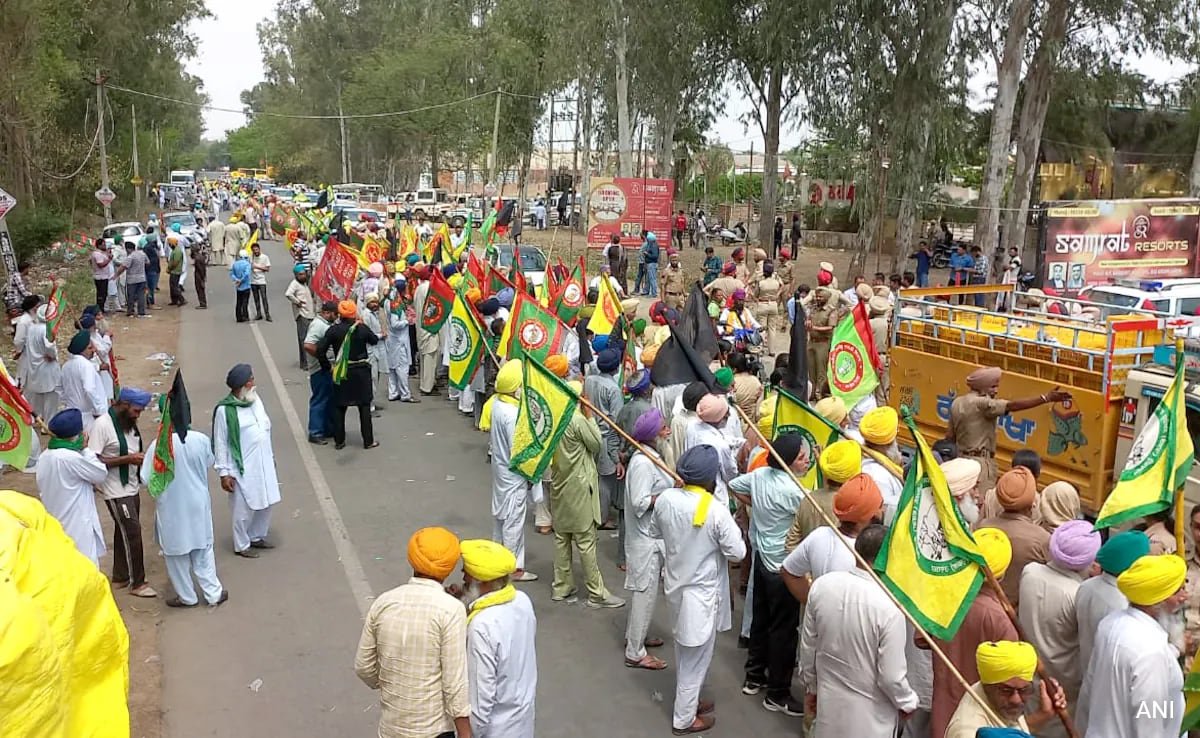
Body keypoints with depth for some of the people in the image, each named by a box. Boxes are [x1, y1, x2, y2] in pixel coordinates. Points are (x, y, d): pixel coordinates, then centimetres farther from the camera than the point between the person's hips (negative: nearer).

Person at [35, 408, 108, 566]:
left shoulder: (44, 456, 3)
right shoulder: (71, 458, -24)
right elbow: (101, 474, -11)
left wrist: (87, 485, 8)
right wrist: (85, 448, -5)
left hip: (54, 525, 9)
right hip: (76, 526, -9)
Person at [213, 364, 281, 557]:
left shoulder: (255, 399, 4)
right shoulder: (224, 410, -16)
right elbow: (220, 444, -12)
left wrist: (271, 455, 19)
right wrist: (224, 472, -13)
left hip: (263, 463, 7)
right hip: (242, 468, -7)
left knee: (266, 502, 16)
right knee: (243, 508, 4)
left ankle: (257, 537, 35)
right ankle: (242, 545, 23)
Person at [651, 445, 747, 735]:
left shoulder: (665, 499, -10)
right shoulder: (716, 511, -26)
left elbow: (655, 532, 8)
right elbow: (737, 553, -18)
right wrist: (729, 529, -2)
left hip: (675, 584, 6)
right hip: (702, 591, -6)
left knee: (684, 652, 25)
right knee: (696, 658, 12)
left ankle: (688, 701, 43)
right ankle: (684, 719, 25)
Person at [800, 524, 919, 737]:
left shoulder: (821, 586, -13)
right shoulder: (889, 606, -26)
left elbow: (808, 647, 0)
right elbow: (891, 677, -19)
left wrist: (811, 687, 15)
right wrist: (908, 702, 2)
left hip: (829, 702, 4)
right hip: (869, 714, -4)